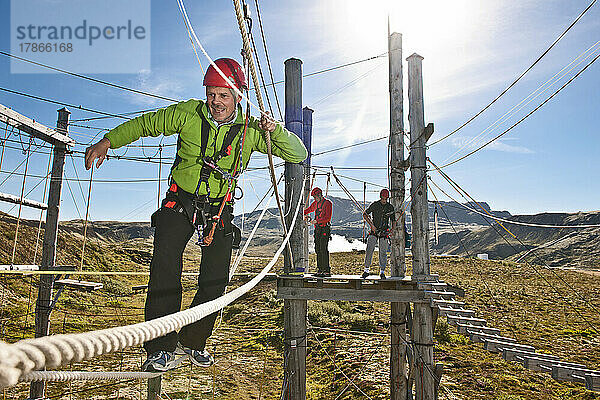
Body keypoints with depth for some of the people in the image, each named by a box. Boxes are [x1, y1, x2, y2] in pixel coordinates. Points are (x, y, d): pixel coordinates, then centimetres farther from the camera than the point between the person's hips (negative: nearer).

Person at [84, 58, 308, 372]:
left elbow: (298, 155, -8)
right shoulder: (188, 114, -7)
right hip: (180, 202, -1)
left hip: (219, 210, 1)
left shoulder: (251, 130, -6)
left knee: (215, 280, -2)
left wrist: (277, 130, -26)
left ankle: (193, 342, 19)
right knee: (165, 266, -20)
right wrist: (107, 142, -2)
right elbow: (144, 124, 6)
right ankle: (163, 348, -8)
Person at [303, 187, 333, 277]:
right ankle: (320, 269, 13)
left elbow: (328, 218, -17)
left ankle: (327, 271, -10)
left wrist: (316, 221, -21)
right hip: (317, 228, 8)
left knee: (323, 249, -12)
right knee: (317, 249, 7)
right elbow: (309, 210, 31)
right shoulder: (315, 203, 14)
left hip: (325, 228, -8)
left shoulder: (327, 203, -9)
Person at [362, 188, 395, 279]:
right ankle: (366, 270, 1)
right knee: (369, 250, -9)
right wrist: (372, 225, -7)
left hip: (384, 232, 2)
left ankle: (382, 272, 12)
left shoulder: (390, 207, 4)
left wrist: (392, 229, -9)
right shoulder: (375, 205, -3)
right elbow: (365, 214, 1)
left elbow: (393, 220, 10)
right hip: (374, 231, -1)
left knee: (383, 253, 2)